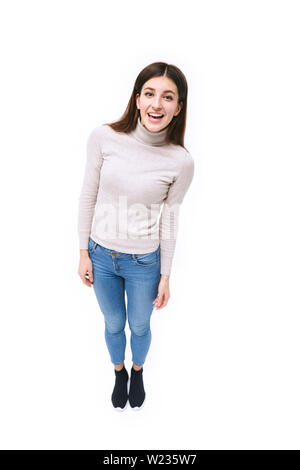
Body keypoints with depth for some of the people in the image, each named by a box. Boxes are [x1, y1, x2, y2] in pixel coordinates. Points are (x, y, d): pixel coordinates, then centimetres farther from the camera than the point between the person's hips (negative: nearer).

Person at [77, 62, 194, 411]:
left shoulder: (181, 162, -16)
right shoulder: (103, 137, -15)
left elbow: (169, 220, -6)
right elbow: (88, 196, -6)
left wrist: (165, 276, 0)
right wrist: (84, 252, -2)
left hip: (144, 262, 0)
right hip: (101, 255, 1)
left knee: (140, 327, 23)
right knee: (114, 325, 23)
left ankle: (137, 371, 58)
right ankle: (119, 372, 57)